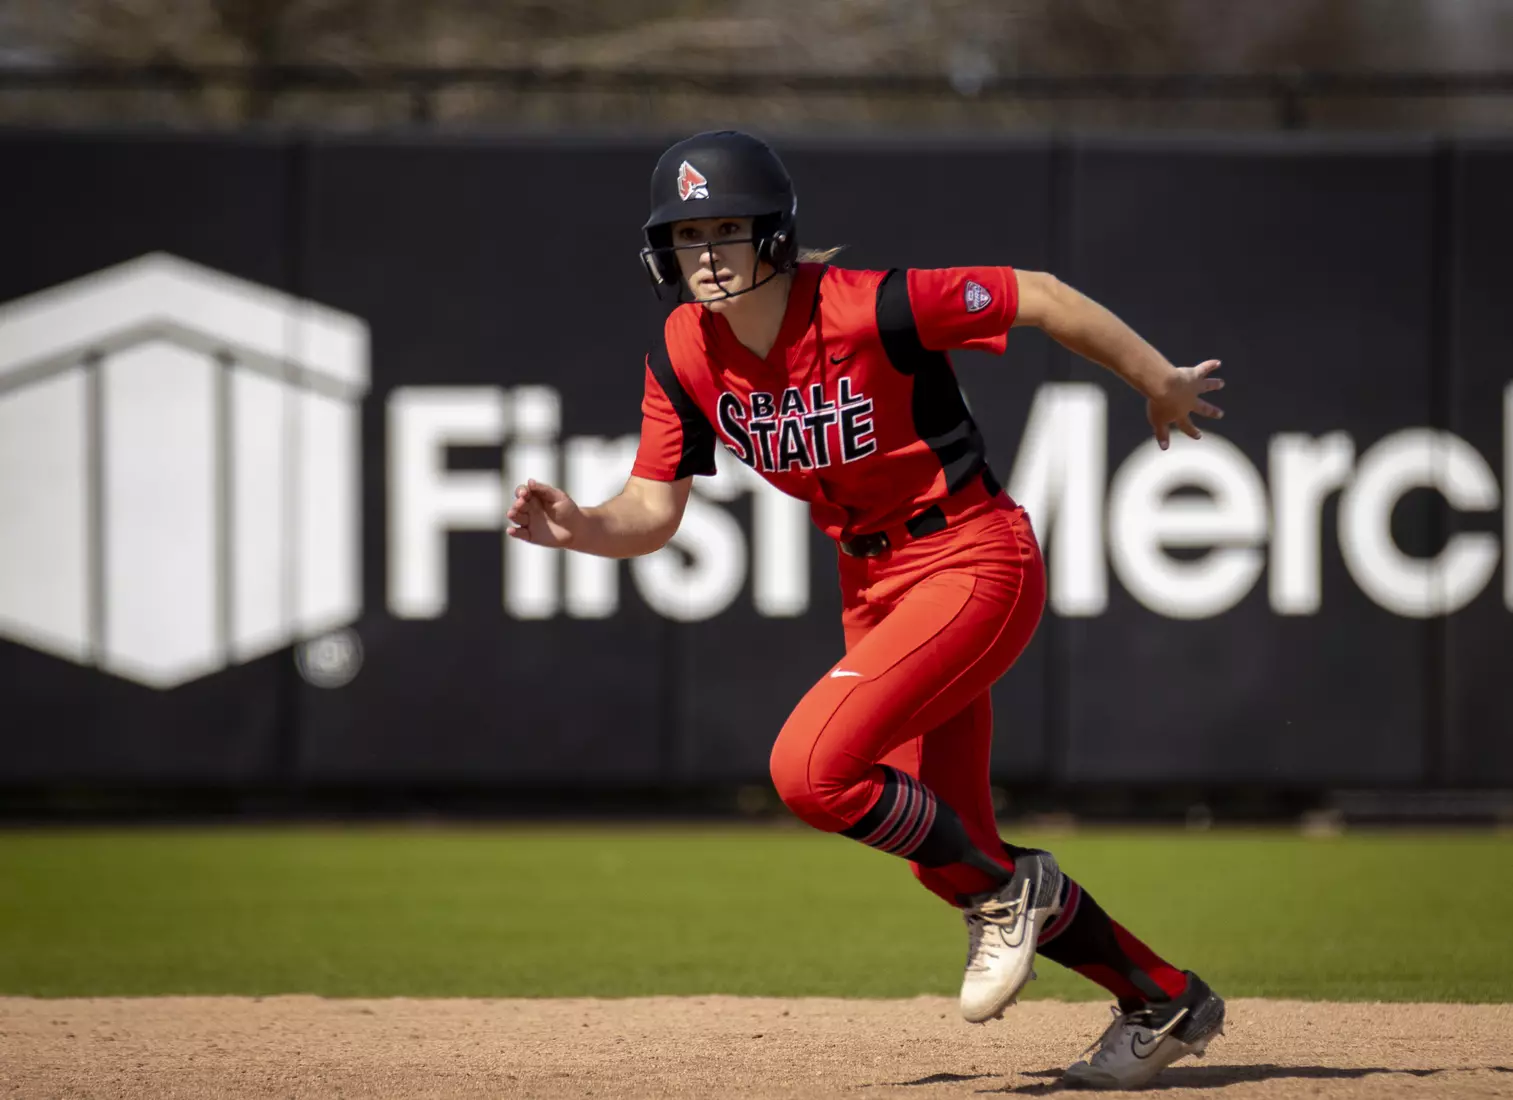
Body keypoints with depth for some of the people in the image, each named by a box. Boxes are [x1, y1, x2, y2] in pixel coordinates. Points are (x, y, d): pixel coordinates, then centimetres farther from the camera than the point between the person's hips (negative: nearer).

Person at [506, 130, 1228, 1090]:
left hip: (977, 563, -8)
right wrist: (580, 526, -23)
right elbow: (651, 510, -1)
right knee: (949, 858, 12)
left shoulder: (871, 308, -24)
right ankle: (1166, 1003, 30)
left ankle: (1007, 891, 1)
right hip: (872, 588, 8)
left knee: (810, 768, -24)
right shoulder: (685, 355, -6)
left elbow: (1039, 296, -15)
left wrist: (1162, 384, -4)